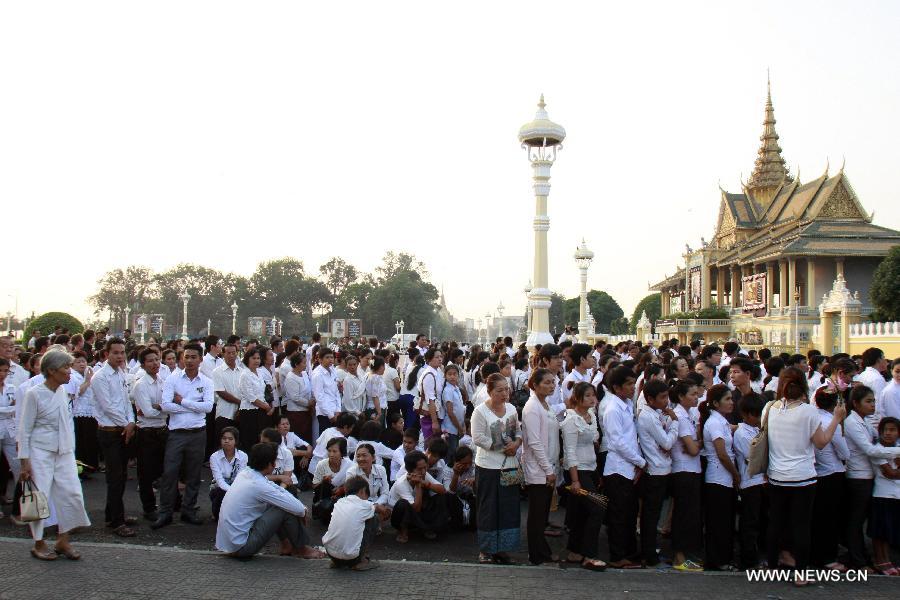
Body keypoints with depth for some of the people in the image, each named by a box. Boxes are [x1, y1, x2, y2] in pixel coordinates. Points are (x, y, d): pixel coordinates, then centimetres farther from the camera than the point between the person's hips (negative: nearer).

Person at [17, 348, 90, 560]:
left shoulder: (63, 391, 6)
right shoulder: (34, 394, -12)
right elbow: (24, 430, -10)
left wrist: (71, 451, 14)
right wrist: (24, 461, -12)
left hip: (63, 453, 6)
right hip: (40, 453, -6)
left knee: (72, 494, 2)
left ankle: (63, 541, 15)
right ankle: (39, 544, 19)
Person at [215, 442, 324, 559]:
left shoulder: (244, 474, 2)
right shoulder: (259, 485, -23)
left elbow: (278, 489, 11)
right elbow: (297, 509, -19)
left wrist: (302, 508, 3)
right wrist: (303, 511, 4)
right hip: (240, 548, -9)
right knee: (286, 509, -10)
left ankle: (287, 544, 22)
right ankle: (301, 549, 8)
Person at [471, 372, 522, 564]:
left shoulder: (511, 409, 7)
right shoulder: (480, 411, -11)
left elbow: (518, 431, 15)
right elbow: (478, 438, -17)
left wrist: (516, 443, -8)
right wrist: (502, 447, -16)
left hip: (509, 466, 6)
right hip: (488, 467, -5)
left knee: (509, 508, 8)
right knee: (488, 509, 3)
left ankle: (502, 548, 20)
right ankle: (486, 550, 17)